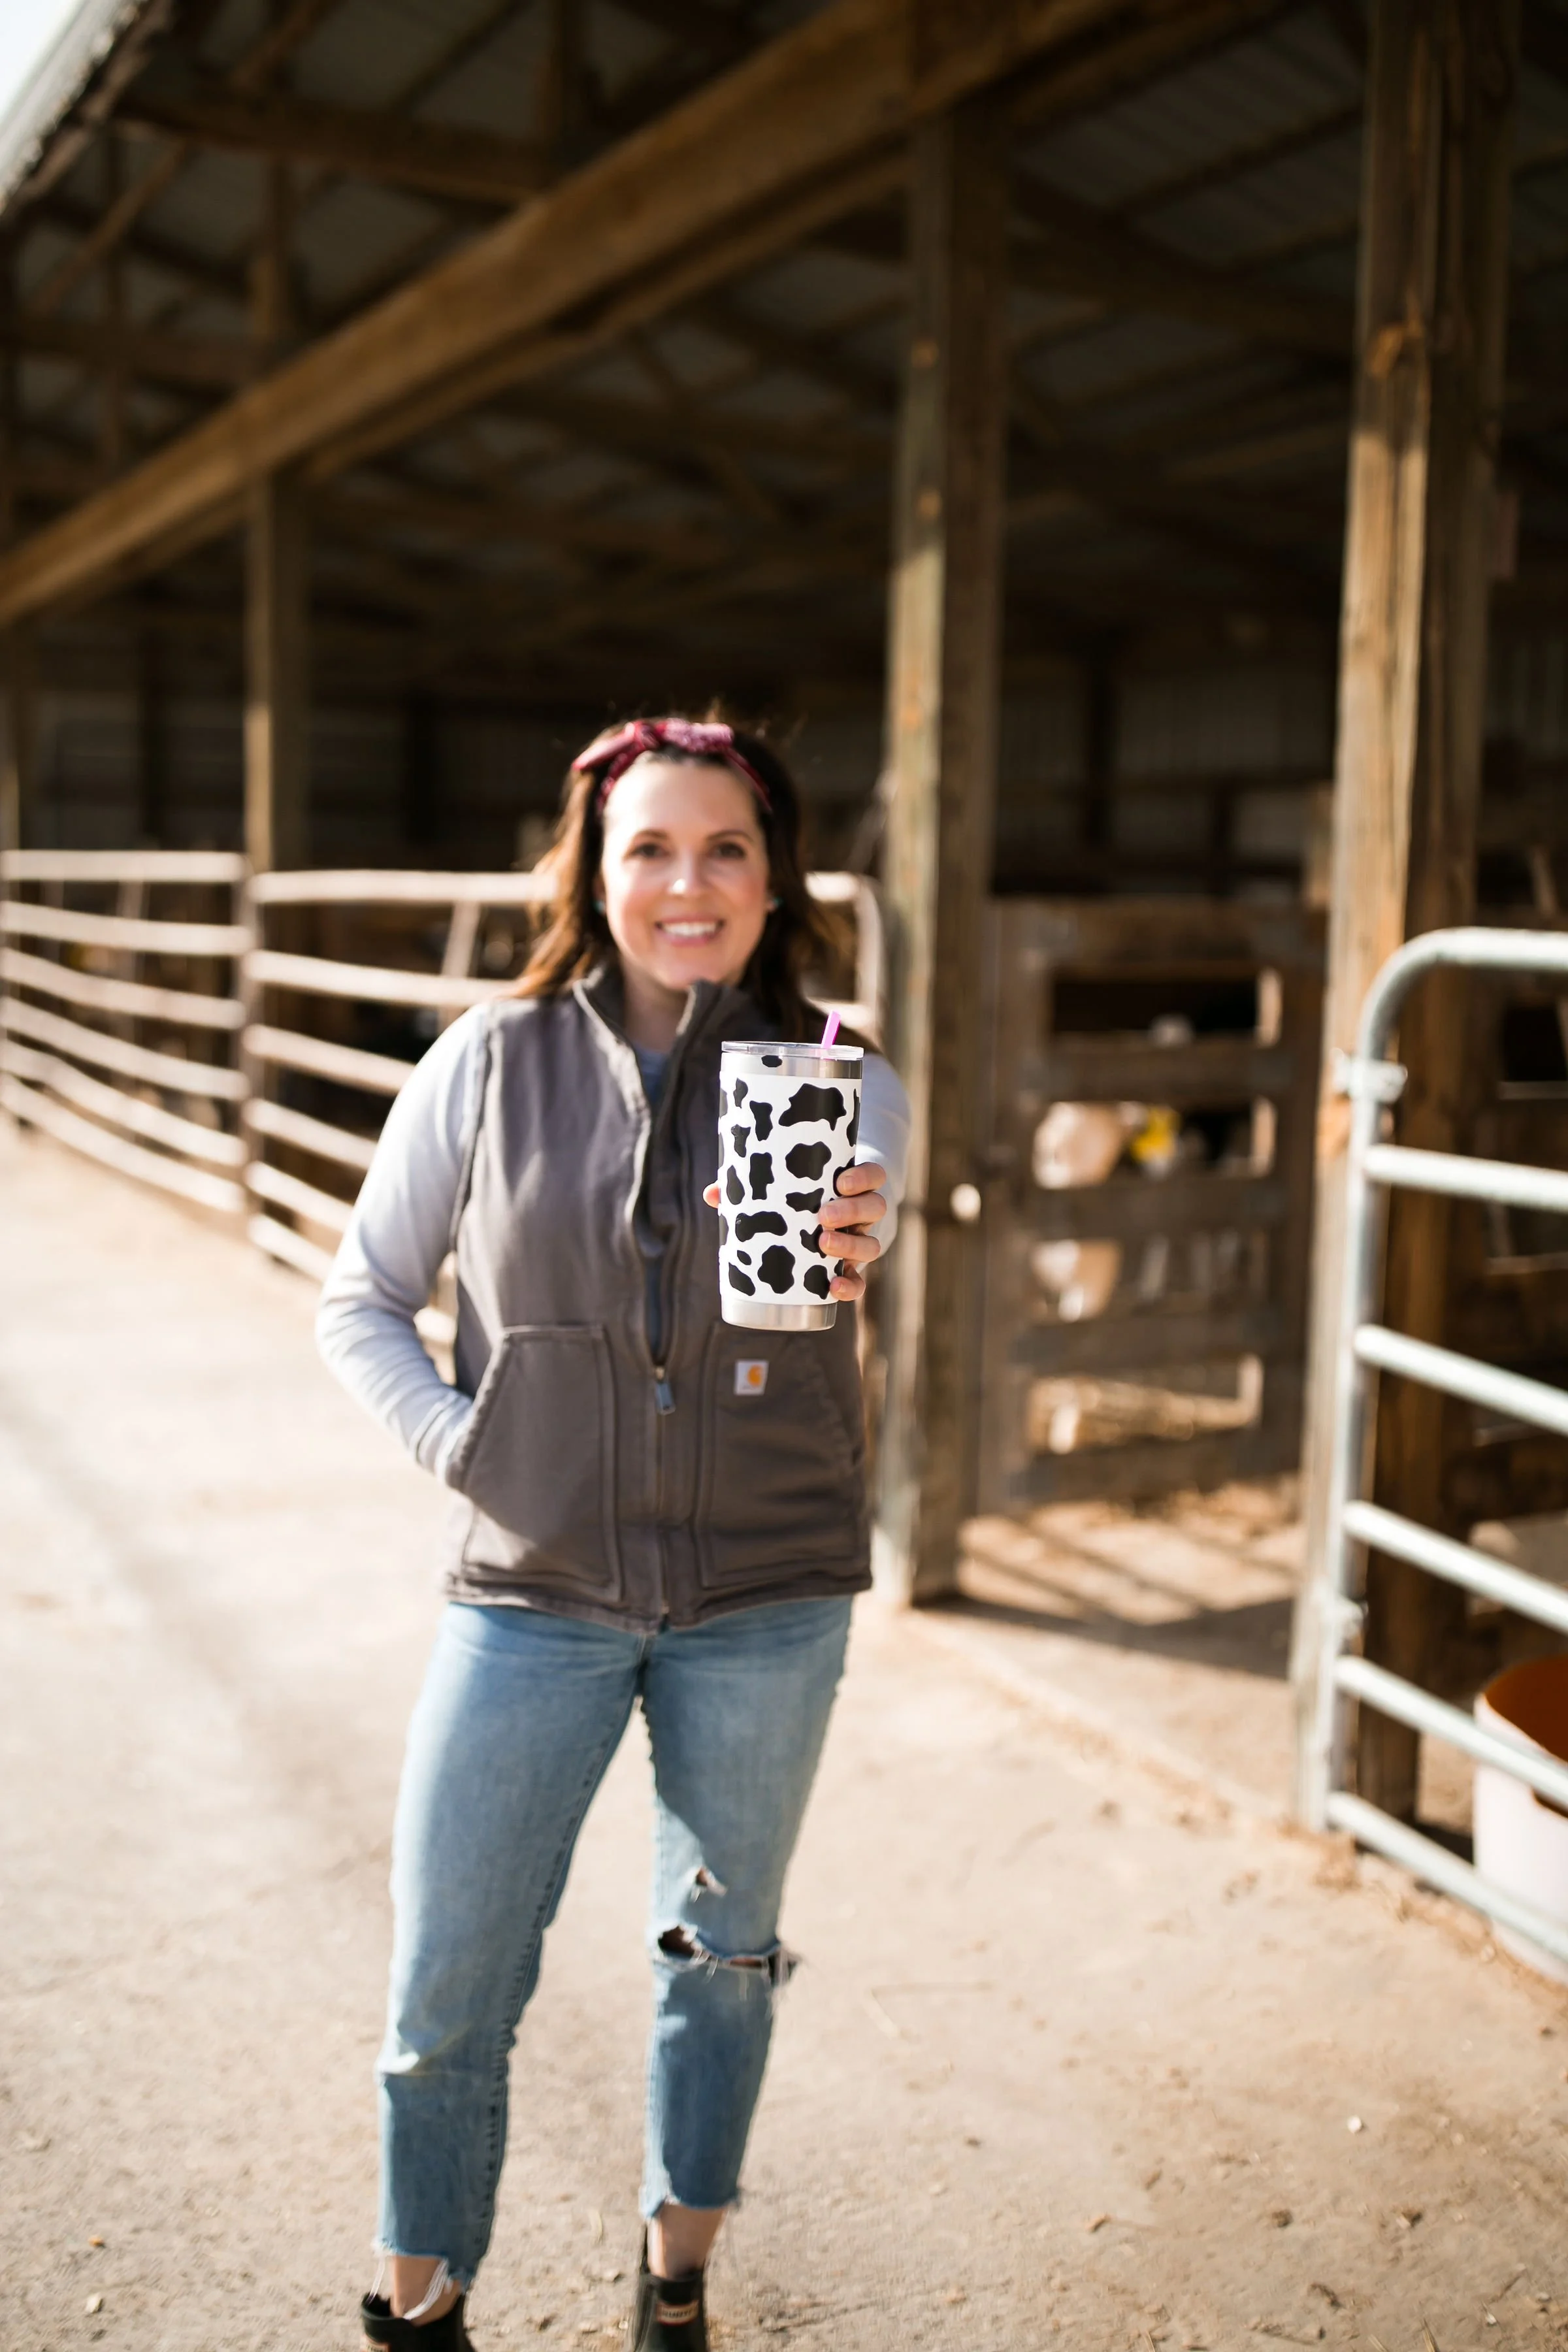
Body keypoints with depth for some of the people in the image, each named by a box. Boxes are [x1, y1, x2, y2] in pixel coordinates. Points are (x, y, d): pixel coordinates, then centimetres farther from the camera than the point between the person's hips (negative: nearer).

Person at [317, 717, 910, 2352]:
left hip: (768, 1604, 1)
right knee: (447, 1989, 6)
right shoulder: (490, 1065, -3)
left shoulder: (831, 1077, -5)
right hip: (532, 1592, 0)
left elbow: (863, 1192, -29)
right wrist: (464, 1442, -10)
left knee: (720, 1960, 18)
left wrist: (843, 1228, -51)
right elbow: (360, 1301, 4)